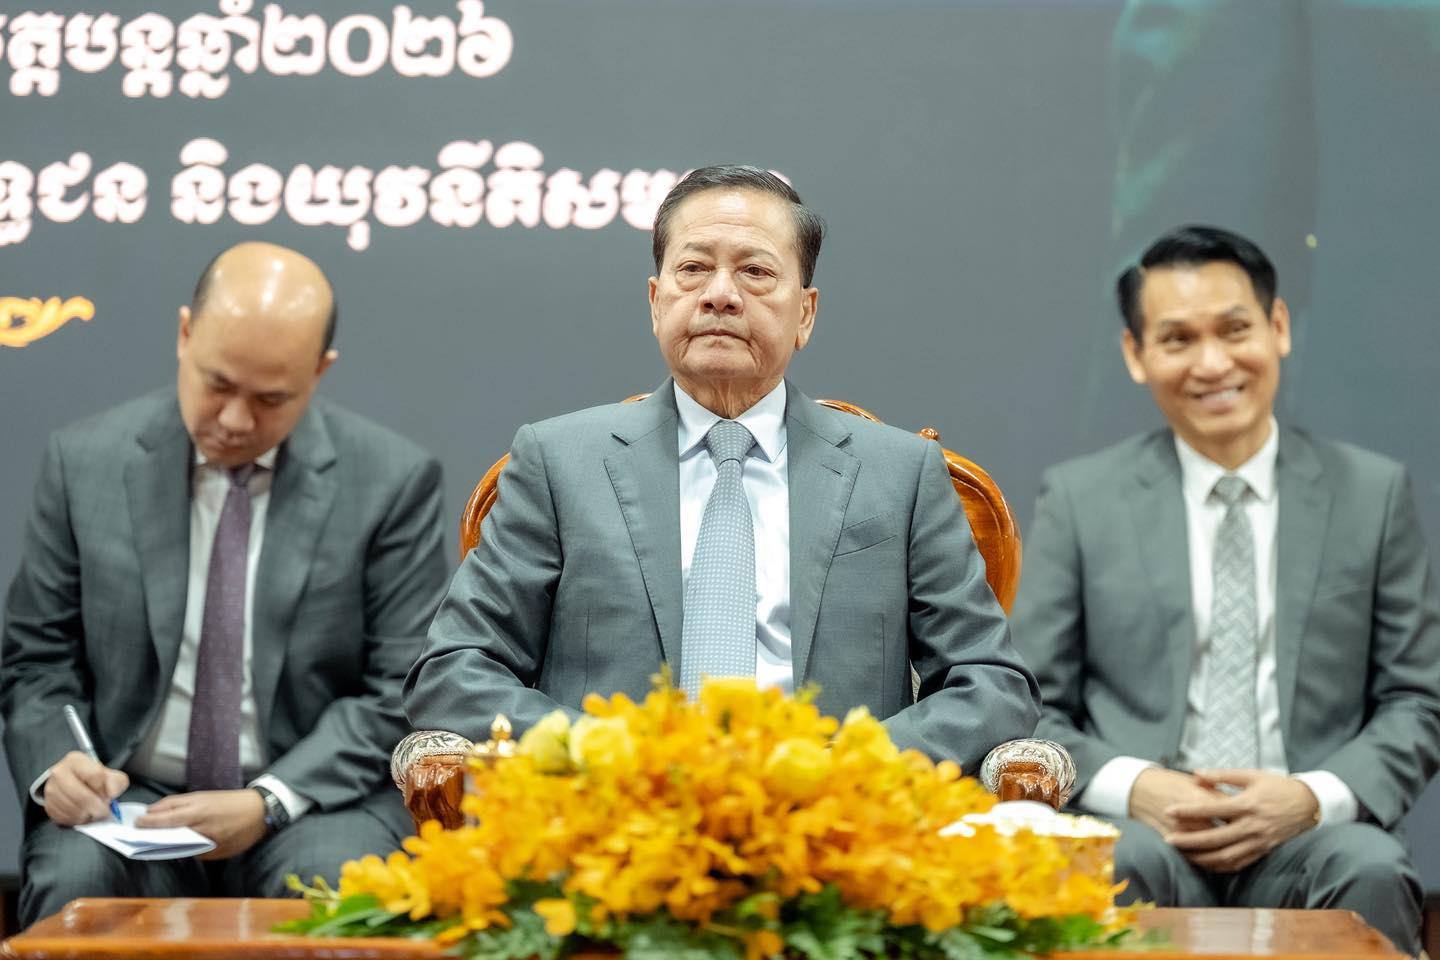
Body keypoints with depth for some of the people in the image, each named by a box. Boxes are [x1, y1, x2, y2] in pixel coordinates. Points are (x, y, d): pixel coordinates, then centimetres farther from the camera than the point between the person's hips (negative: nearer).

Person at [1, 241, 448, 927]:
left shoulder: (394, 480, -3)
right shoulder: (84, 462, 4)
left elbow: (400, 690, -3)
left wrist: (269, 803, -15)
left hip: (314, 802, -1)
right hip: (127, 797, 2)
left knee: (332, 886, -33)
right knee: (75, 882, -30)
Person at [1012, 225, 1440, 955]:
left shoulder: (1374, 493, 10)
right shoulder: (1078, 500, 9)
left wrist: (1316, 799, -9)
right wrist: (1133, 787, -11)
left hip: (1309, 838, 2)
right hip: (1141, 828, -2)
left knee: (1373, 872, -32)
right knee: (1125, 866, -36)